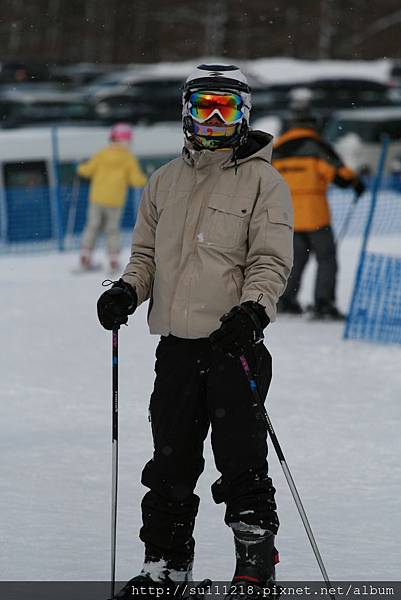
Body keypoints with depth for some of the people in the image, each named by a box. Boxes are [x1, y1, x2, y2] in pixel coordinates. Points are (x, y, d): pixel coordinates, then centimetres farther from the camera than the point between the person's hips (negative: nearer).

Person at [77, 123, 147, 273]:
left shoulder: (102, 154, -1)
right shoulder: (129, 158, -5)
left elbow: (88, 170, 1)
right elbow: (136, 180, -6)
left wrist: (81, 168, 24)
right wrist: (143, 181, 16)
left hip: (97, 198, 1)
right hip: (115, 201, -1)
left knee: (93, 226, 11)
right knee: (112, 229, 10)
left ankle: (85, 255, 4)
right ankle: (113, 259, 4)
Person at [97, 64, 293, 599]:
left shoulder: (262, 180, 0)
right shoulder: (165, 182, 15)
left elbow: (272, 260, -5)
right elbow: (147, 252, 21)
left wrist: (252, 309, -22)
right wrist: (128, 290, 1)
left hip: (234, 341, -5)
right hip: (176, 342, 5)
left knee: (241, 458, -6)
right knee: (170, 460, 7)